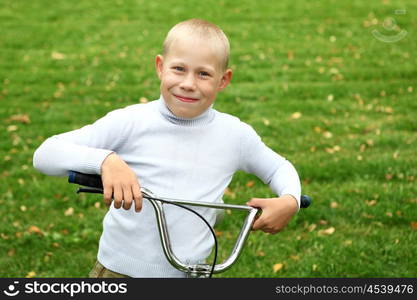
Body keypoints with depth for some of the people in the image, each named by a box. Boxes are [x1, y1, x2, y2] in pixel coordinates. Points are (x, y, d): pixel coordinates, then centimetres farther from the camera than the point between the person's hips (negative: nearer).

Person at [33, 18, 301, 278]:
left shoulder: (236, 135, -2)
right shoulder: (130, 123, -10)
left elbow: (279, 168, 16)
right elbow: (45, 154, -14)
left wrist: (290, 201, -6)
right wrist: (105, 160, -32)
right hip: (119, 270, -1)